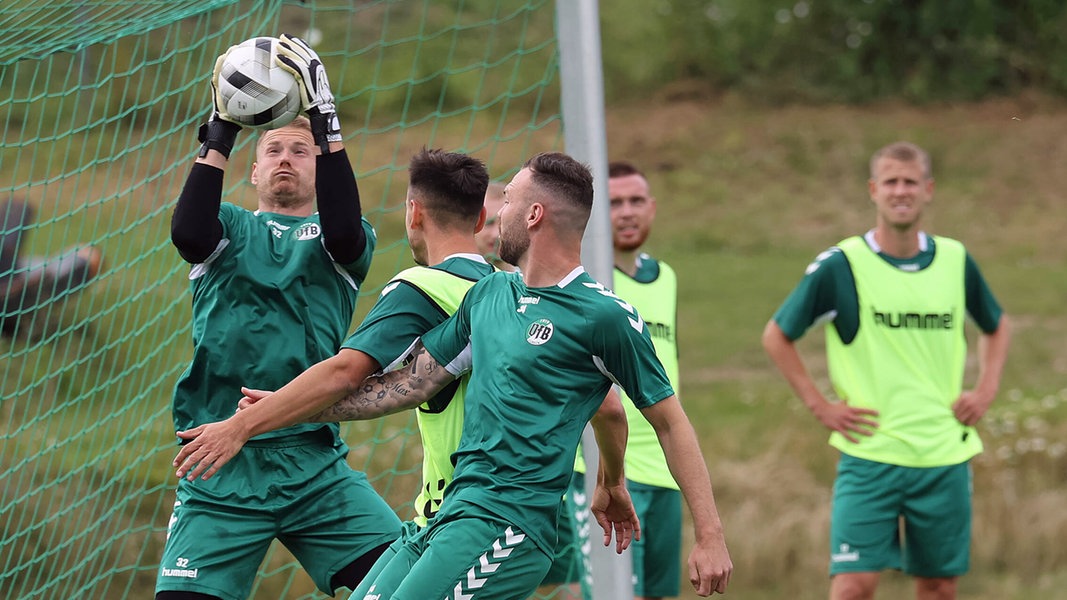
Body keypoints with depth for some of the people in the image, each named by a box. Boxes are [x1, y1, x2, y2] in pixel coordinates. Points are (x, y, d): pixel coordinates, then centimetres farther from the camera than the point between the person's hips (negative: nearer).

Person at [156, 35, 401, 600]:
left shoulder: (332, 238, 14)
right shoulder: (231, 229, 15)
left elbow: (344, 232, -11)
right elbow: (187, 233, -8)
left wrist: (324, 121, -15)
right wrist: (221, 134, -11)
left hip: (315, 468, 0)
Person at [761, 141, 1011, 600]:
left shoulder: (955, 261, 6)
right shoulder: (840, 266, -5)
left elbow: (995, 326, 24)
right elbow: (777, 335, 3)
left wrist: (985, 389, 10)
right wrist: (819, 406, -3)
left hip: (945, 455, 3)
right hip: (870, 454, -3)